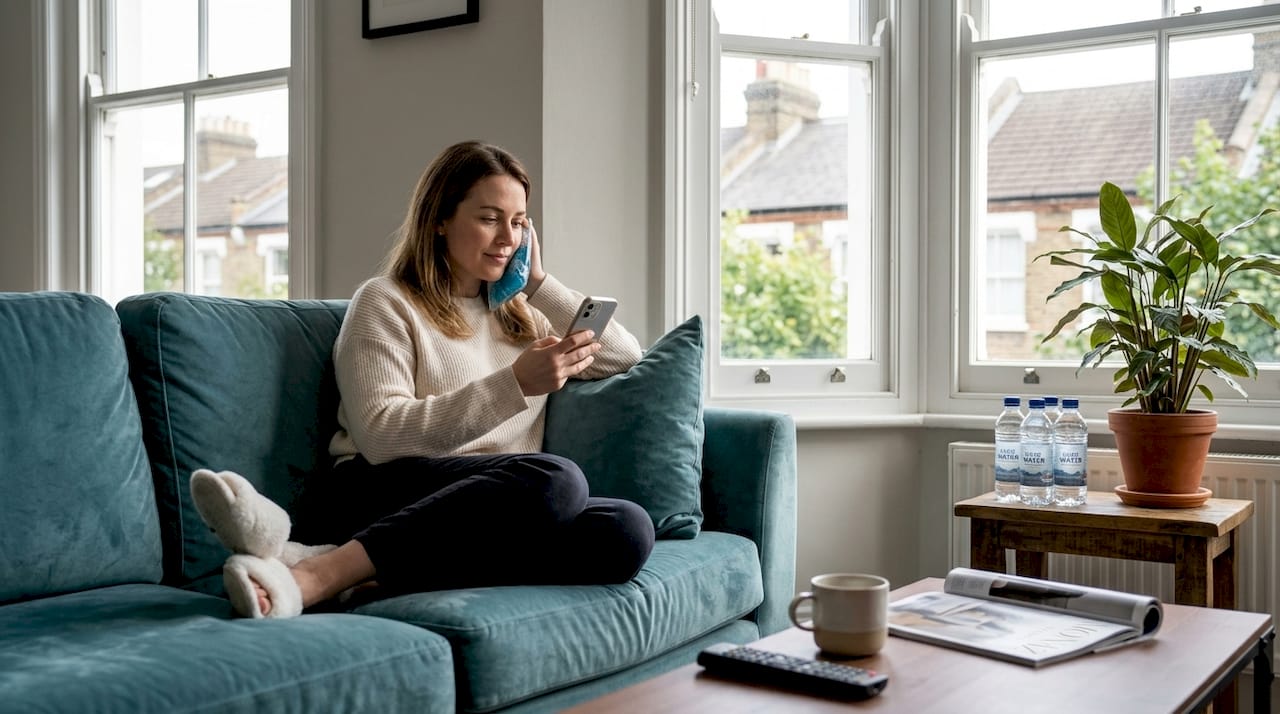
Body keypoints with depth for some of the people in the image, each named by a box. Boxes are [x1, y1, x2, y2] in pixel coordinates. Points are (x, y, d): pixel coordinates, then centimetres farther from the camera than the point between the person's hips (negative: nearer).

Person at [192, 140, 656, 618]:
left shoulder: (521, 315, 27)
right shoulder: (386, 302, 7)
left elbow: (625, 357, 21)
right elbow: (382, 436, -7)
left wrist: (540, 283, 16)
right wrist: (515, 383, -15)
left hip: (494, 511, 6)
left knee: (628, 529, -30)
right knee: (554, 479, -35)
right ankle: (317, 575, -39)